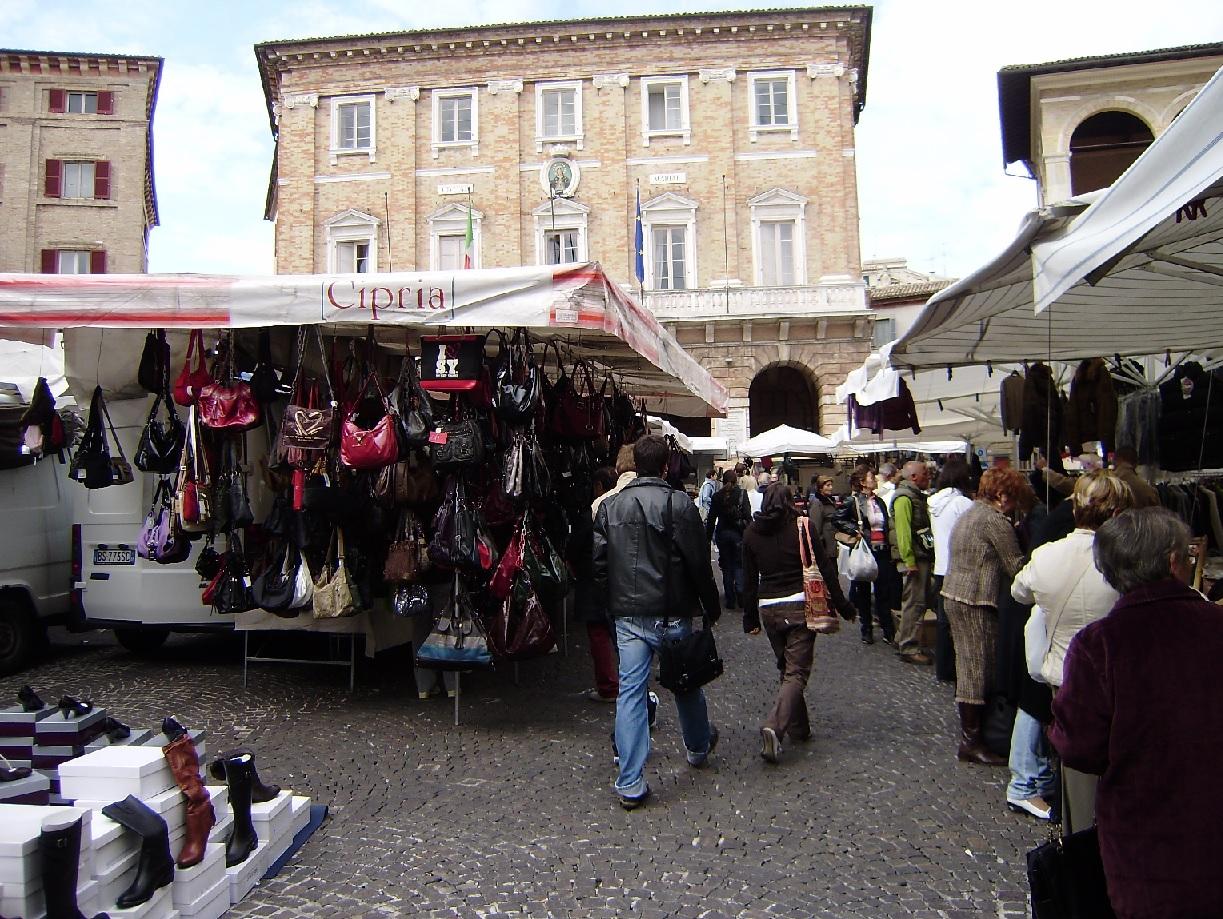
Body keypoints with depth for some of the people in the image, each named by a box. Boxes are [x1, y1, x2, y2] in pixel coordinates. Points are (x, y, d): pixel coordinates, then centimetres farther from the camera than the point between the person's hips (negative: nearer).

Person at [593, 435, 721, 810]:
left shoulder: (609, 507, 2)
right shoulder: (680, 505, -10)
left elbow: (599, 564, 4)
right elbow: (699, 563, -9)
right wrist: (711, 607, 2)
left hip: (628, 615, 2)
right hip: (672, 613, -2)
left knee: (630, 692, 3)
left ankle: (630, 784, 3)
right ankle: (698, 747, 42)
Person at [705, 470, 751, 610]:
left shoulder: (717, 496, 1)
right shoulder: (742, 494, -4)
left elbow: (711, 518, 2)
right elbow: (747, 515, -10)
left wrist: (708, 536, 8)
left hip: (722, 534, 2)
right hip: (738, 534, -2)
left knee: (727, 566, 9)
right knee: (739, 564, 7)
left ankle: (730, 600, 11)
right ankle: (740, 591, -15)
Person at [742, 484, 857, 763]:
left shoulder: (752, 532, 6)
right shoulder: (803, 526, -4)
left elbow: (749, 579, 8)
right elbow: (826, 569, -4)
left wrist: (750, 618, 15)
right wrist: (843, 606, 3)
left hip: (768, 608, 4)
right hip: (799, 604, -4)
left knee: (787, 668, 19)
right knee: (797, 671, -4)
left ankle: (798, 728, 25)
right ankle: (775, 727, -22)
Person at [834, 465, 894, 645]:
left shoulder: (879, 501, 10)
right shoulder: (853, 501, -6)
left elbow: (886, 526, 16)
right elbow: (837, 520, -9)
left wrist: (888, 547, 10)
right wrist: (855, 531, -14)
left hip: (881, 551, 4)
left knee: (883, 590, 3)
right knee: (863, 591, 7)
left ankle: (888, 630, 10)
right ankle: (866, 630, 19)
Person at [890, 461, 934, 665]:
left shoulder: (916, 495, 18)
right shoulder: (904, 497, -14)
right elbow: (903, 530, -22)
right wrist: (909, 561, -25)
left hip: (921, 557, 10)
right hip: (913, 558, -10)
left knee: (921, 600, 16)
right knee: (914, 602, -6)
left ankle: (903, 640, 26)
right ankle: (908, 648, 1)